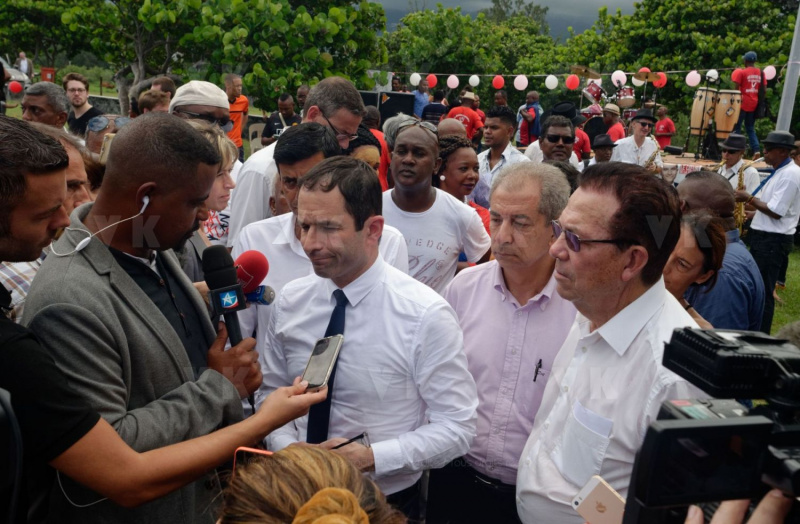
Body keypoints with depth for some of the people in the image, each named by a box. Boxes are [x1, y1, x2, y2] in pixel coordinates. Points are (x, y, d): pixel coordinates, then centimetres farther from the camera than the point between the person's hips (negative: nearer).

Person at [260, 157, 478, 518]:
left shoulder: (425, 314, -20)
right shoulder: (289, 302, -7)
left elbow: (456, 428, -15)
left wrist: (373, 457, -25)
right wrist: (286, 447, -15)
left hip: (389, 503, -3)